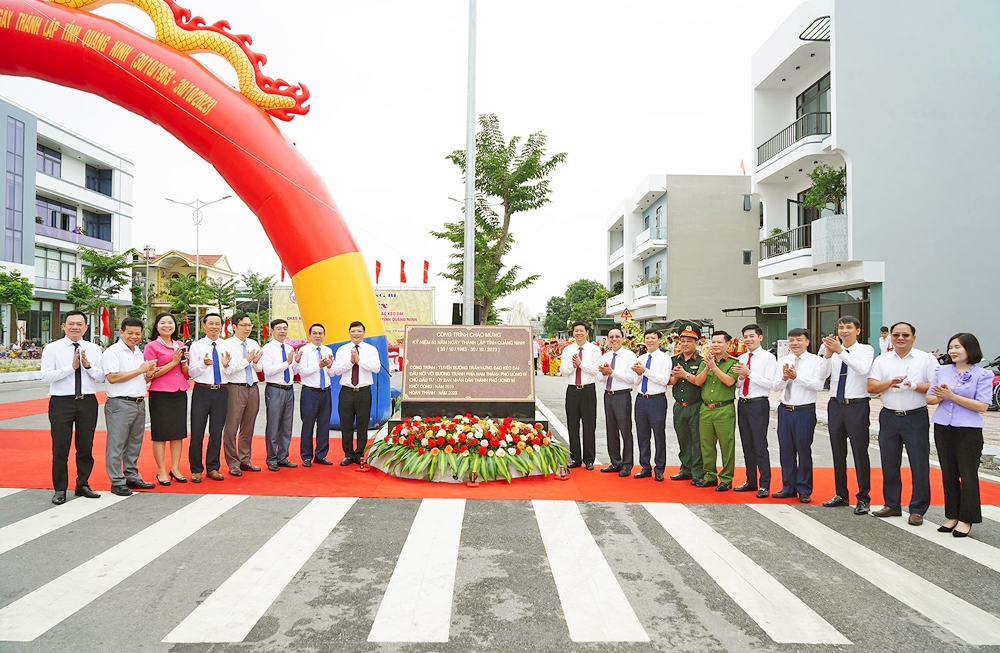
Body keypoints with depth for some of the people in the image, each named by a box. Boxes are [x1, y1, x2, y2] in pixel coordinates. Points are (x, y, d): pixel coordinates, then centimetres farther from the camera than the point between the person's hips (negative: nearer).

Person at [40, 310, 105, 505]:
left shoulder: (94, 349, 5)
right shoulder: (52, 349, -1)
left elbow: (101, 377, -2)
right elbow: (46, 376, -11)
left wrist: (88, 365, -18)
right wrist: (71, 367, -18)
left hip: (88, 402, 2)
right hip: (61, 402, -2)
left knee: (86, 447, 11)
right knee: (60, 448, 5)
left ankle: (83, 485, 26)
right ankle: (60, 489, 18)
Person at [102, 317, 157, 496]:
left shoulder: (139, 353, 17)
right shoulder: (113, 352, -8)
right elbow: (112, 377, -19)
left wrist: (148, 375, 3)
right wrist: (140, 370, -16)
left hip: (139, 403, 8)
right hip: (120, 404, -8)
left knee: (134, 444, 15)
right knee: (116, 445, -1)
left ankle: (132, 477, 24)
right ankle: (117, 482, 6)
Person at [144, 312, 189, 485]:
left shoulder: (180, 346, 13)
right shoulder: (152, 346, -4)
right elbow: (152, 374, -10)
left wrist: (184, 361, -5)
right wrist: (173, 362, -15)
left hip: (180, 393, 5)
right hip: (160, 395, -5)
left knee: (179, 432, 8)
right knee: (160, 433, 2)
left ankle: (175, 469, 18)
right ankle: (161, 471, 12)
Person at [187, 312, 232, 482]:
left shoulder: (226, 346, 6)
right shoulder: (196, 346, 0)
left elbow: (230, 373, 3)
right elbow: (191, 372, -5)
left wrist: (226, 365, -18)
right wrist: (204, 364, -23)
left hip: (221, 392, 2)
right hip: (202, 391, -2)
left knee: (217, 431, 10)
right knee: (197, 431, 3)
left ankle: (213, 468, 22)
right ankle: (196, 469, 17)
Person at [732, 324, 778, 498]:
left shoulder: (768, 358, -6)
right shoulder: (741, 358, 11)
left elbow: (769, 384, -15)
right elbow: (737, 384, 11)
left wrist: (749, 373, -19)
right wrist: (740, 375, -9)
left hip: (758, 405, -6)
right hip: (742, 403, 6)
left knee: (760, 445, -3)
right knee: (747, 444, 13)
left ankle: (764, 485, 8)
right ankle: (751, 481, 25)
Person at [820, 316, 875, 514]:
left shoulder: (866, 350, -3)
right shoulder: (832, 350, 4)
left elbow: (863, 369, -23)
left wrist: (841, 352, -30)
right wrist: (828, 354, -21)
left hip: (857, 406, -4)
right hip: (835, 405, 4)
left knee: (860, 452, 2)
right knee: (838, 452, 13)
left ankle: (863, 499, 15)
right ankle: (841, 495, 27)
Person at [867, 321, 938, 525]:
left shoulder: (926, 359, 0)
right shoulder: (881, 360, 7)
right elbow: (871, 386, -1)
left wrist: (914, 385, -20)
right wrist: (891, 382, -17)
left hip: (916, 418, -3)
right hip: (889, 417, 3)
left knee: (919, 465, 1)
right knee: (889, 464, 10)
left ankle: (917, 510, 12)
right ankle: (891, 505, 23)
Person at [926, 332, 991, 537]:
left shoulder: (982, 374, -5)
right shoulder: (942, 371, 7)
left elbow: (982, 406, -13)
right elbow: (930, 399, 9)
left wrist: (952, 396, -19)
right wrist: (940, 397, -13)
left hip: (969, 431, -4)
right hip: (943, 428, 4)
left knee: (968, 474, 3)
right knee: (948, 473, 10)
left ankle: (966, 519, 13)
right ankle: (952, 516, 20)